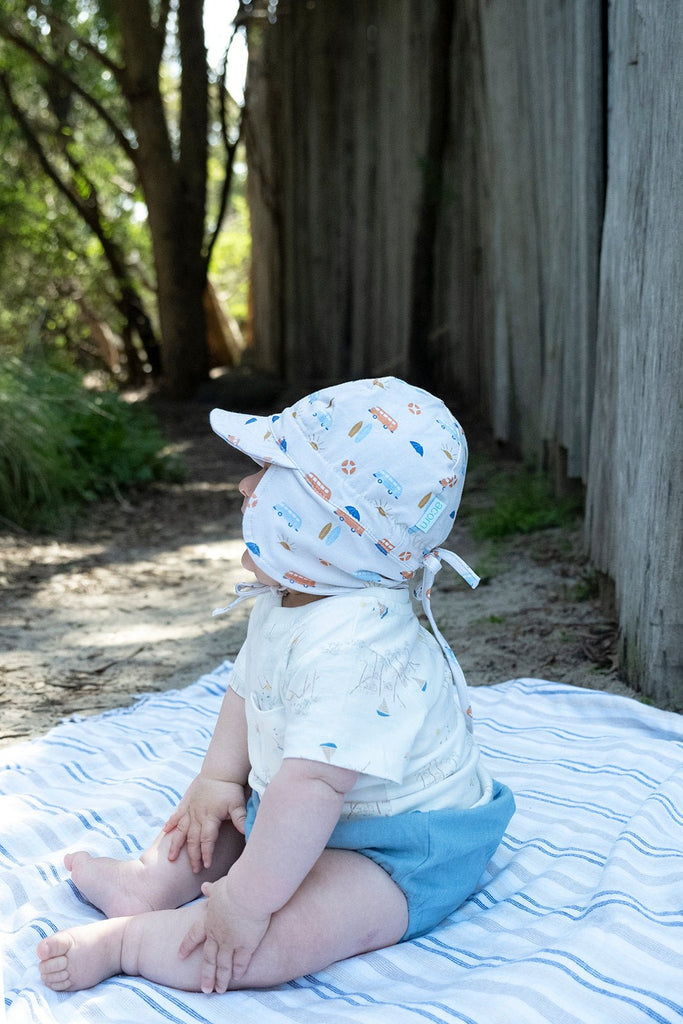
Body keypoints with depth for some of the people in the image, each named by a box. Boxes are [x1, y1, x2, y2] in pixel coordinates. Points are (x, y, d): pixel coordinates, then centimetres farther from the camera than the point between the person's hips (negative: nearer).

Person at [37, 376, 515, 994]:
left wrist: (246, 901, -34)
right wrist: (218, 780, 6)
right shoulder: (282, 602, -2)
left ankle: (122, 942, -14)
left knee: (273, 940, -30)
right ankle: (151, 882, 13)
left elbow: (313, 784, -39)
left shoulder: (354, 646, -37)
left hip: (403, 861, -10)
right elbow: (248, 689, 14)